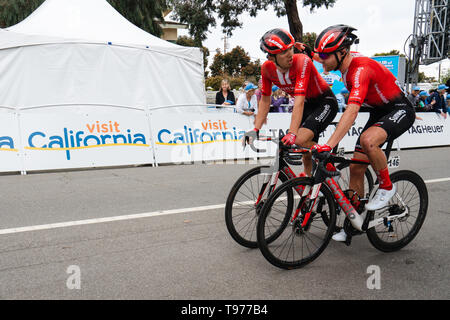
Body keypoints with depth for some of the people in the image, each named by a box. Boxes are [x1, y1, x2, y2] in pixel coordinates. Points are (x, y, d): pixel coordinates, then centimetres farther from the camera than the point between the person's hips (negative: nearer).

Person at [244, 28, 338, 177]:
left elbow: (299, 101, -38)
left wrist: (292, 133, -46)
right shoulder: (267, 68, -14)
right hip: (307, 105, 6)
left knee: (300, 140, -26)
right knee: (306, 153, 5)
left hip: (325, 103, -5)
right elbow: (265, 100, -2)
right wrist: (256, 129, -8)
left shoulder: (302, 61, -30)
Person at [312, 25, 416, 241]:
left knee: (368, 140, -38)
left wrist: (329, 145, -50)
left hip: (400, 110, -9)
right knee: (356, 167, 1)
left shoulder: (361, 69, -32)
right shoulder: (346, 62, -5)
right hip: (378, 111, 9)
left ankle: (386, 187, -12)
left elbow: (351, 112, -44)